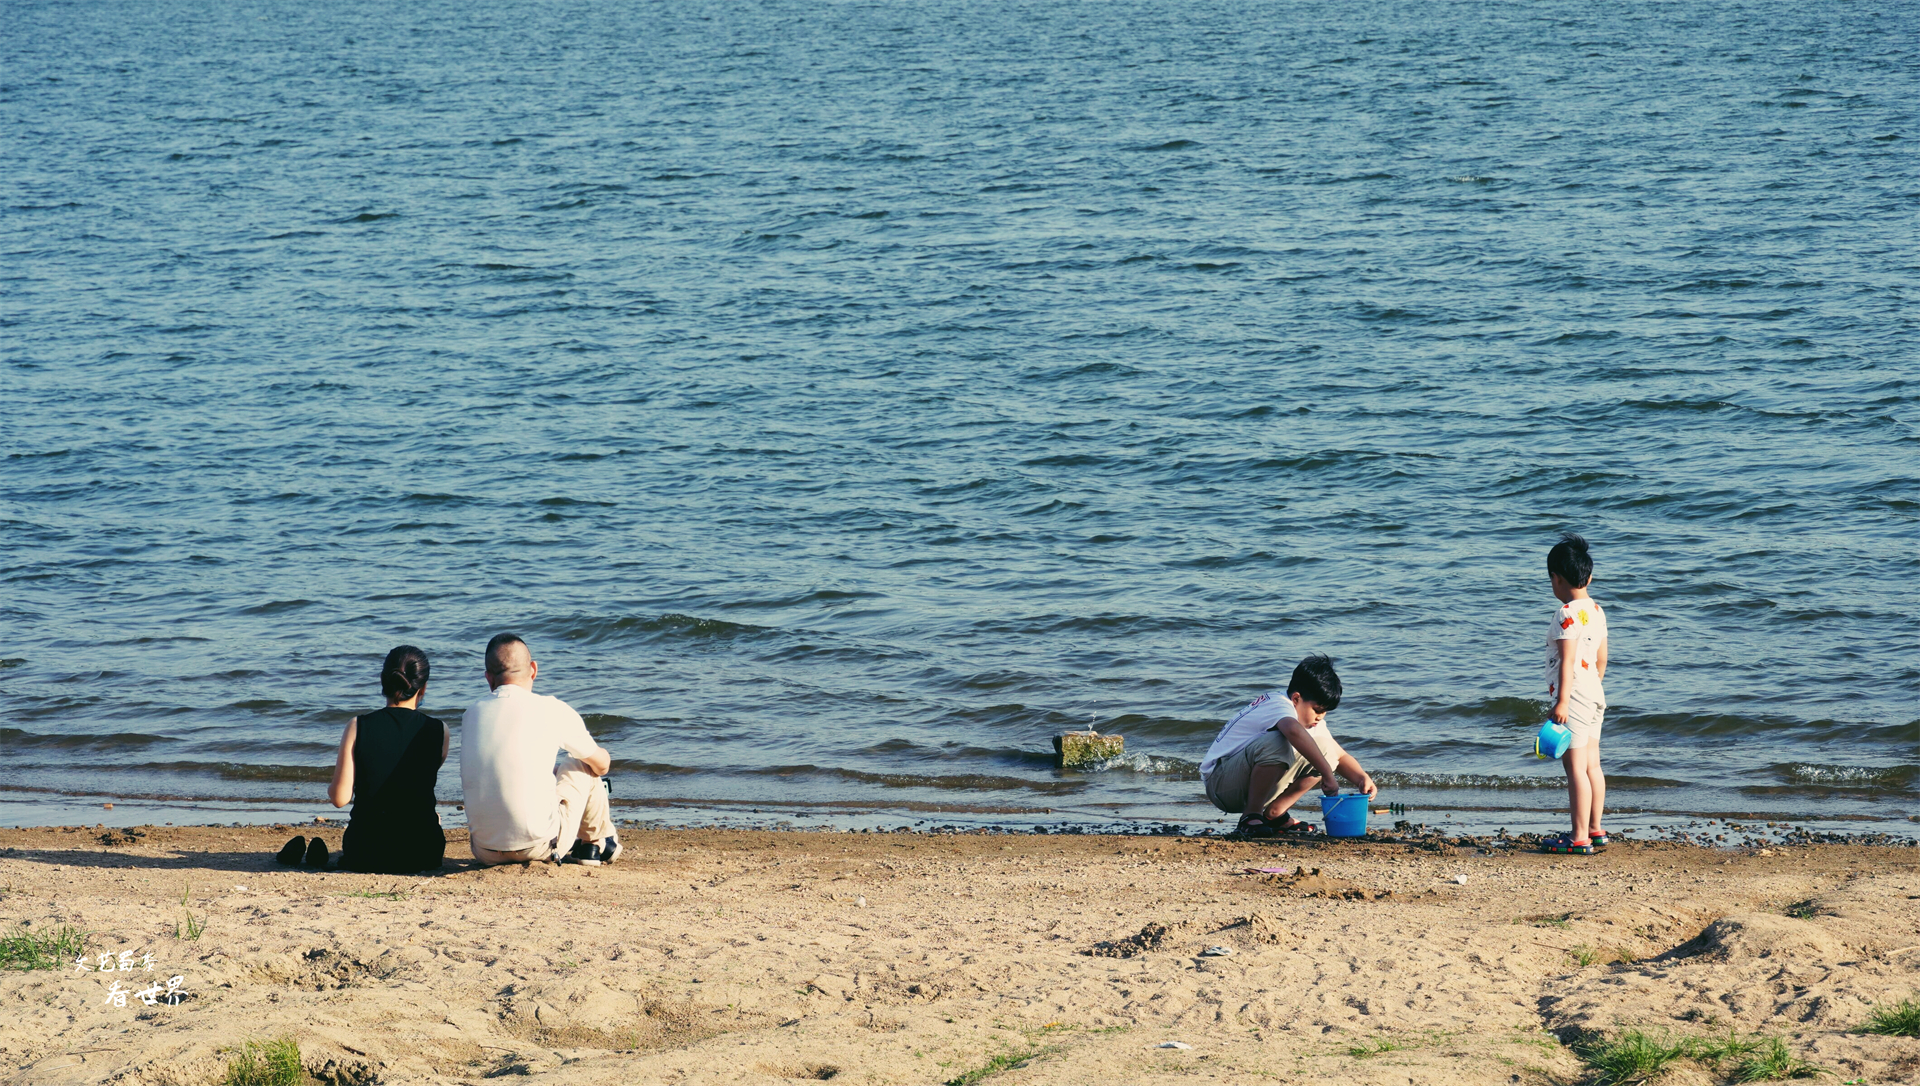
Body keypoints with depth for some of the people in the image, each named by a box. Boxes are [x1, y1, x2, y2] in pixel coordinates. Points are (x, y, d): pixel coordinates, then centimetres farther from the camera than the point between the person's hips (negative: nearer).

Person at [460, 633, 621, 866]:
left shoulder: (472, 715, 7)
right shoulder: (552, 710, -5)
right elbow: (602, 765, 13)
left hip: (485, 853, 4)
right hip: (540, 846, -4)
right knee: (583, 764, 21)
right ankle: (597, 843, 39)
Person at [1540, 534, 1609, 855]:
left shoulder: (1567, 614, -16)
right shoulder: (1596, 612, 11)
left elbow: (1567, 661, -21)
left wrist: (1562, 701, -21)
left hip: (1574, 696, -10)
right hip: (1595, 695, 10)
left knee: (1575, 766, -7)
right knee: (1591, 765, 15)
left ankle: (1580, 838, -8)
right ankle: (1595, 831, 22)